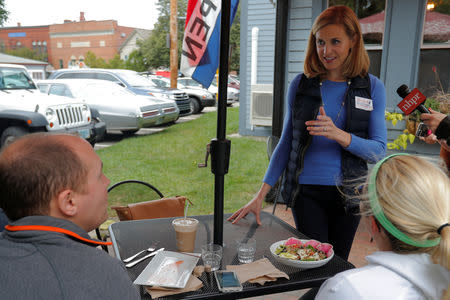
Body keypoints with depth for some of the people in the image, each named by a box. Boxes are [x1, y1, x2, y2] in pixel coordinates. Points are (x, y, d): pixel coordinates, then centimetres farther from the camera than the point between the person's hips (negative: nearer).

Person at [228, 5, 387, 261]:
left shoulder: (372, 87, -1)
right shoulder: (301, 84, 0)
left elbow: (379, 151, -5)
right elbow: (286, 142, 4)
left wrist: (340, 135, -25)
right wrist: (261, 195, -1)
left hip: (348, 192, 1)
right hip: (306, 191, 0)